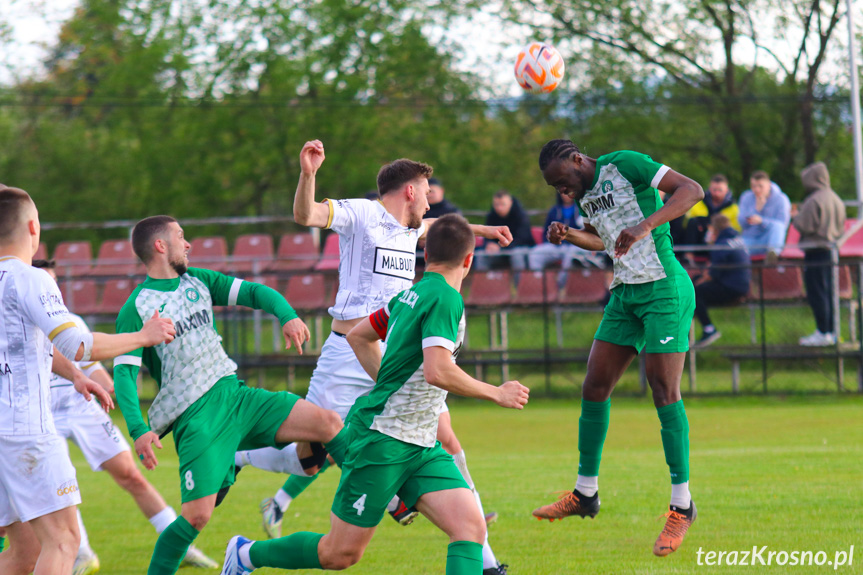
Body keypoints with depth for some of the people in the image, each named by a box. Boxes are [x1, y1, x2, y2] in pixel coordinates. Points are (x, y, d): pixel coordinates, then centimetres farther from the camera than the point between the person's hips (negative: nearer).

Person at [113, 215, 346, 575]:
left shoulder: (197, 281, 14)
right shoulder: (136, 308, -5)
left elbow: (254, 292, 11)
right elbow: (124, 372, -10)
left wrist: (287, 315, -11)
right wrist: (138, 430, -24)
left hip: (234, 393, 6)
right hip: (194, 417, -6)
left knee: (328, 423, -6)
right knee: (197, 515, -16)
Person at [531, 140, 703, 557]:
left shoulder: (625, 165, -11)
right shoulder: (585, 195, 13)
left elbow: (690, 190, -19)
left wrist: (646, 225, -30)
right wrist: (569, 235, 10)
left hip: (664, 289, -8)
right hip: (625, 294, 8)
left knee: (665, 392, -10)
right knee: (595, 387, 5)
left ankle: (682, 506, -5)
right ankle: (585, 492, 17)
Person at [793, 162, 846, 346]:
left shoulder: (814, 201, -16)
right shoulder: (836, 199, 10)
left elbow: (805, 226, -16)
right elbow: (841, 227, 16)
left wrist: (795, 218, 2)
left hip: (816, 250, -8)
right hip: (832, 249, 8)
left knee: (817, 292, -5)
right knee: (828, 291, 13)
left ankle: (823, 333, -6)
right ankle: (831, 331, 15)